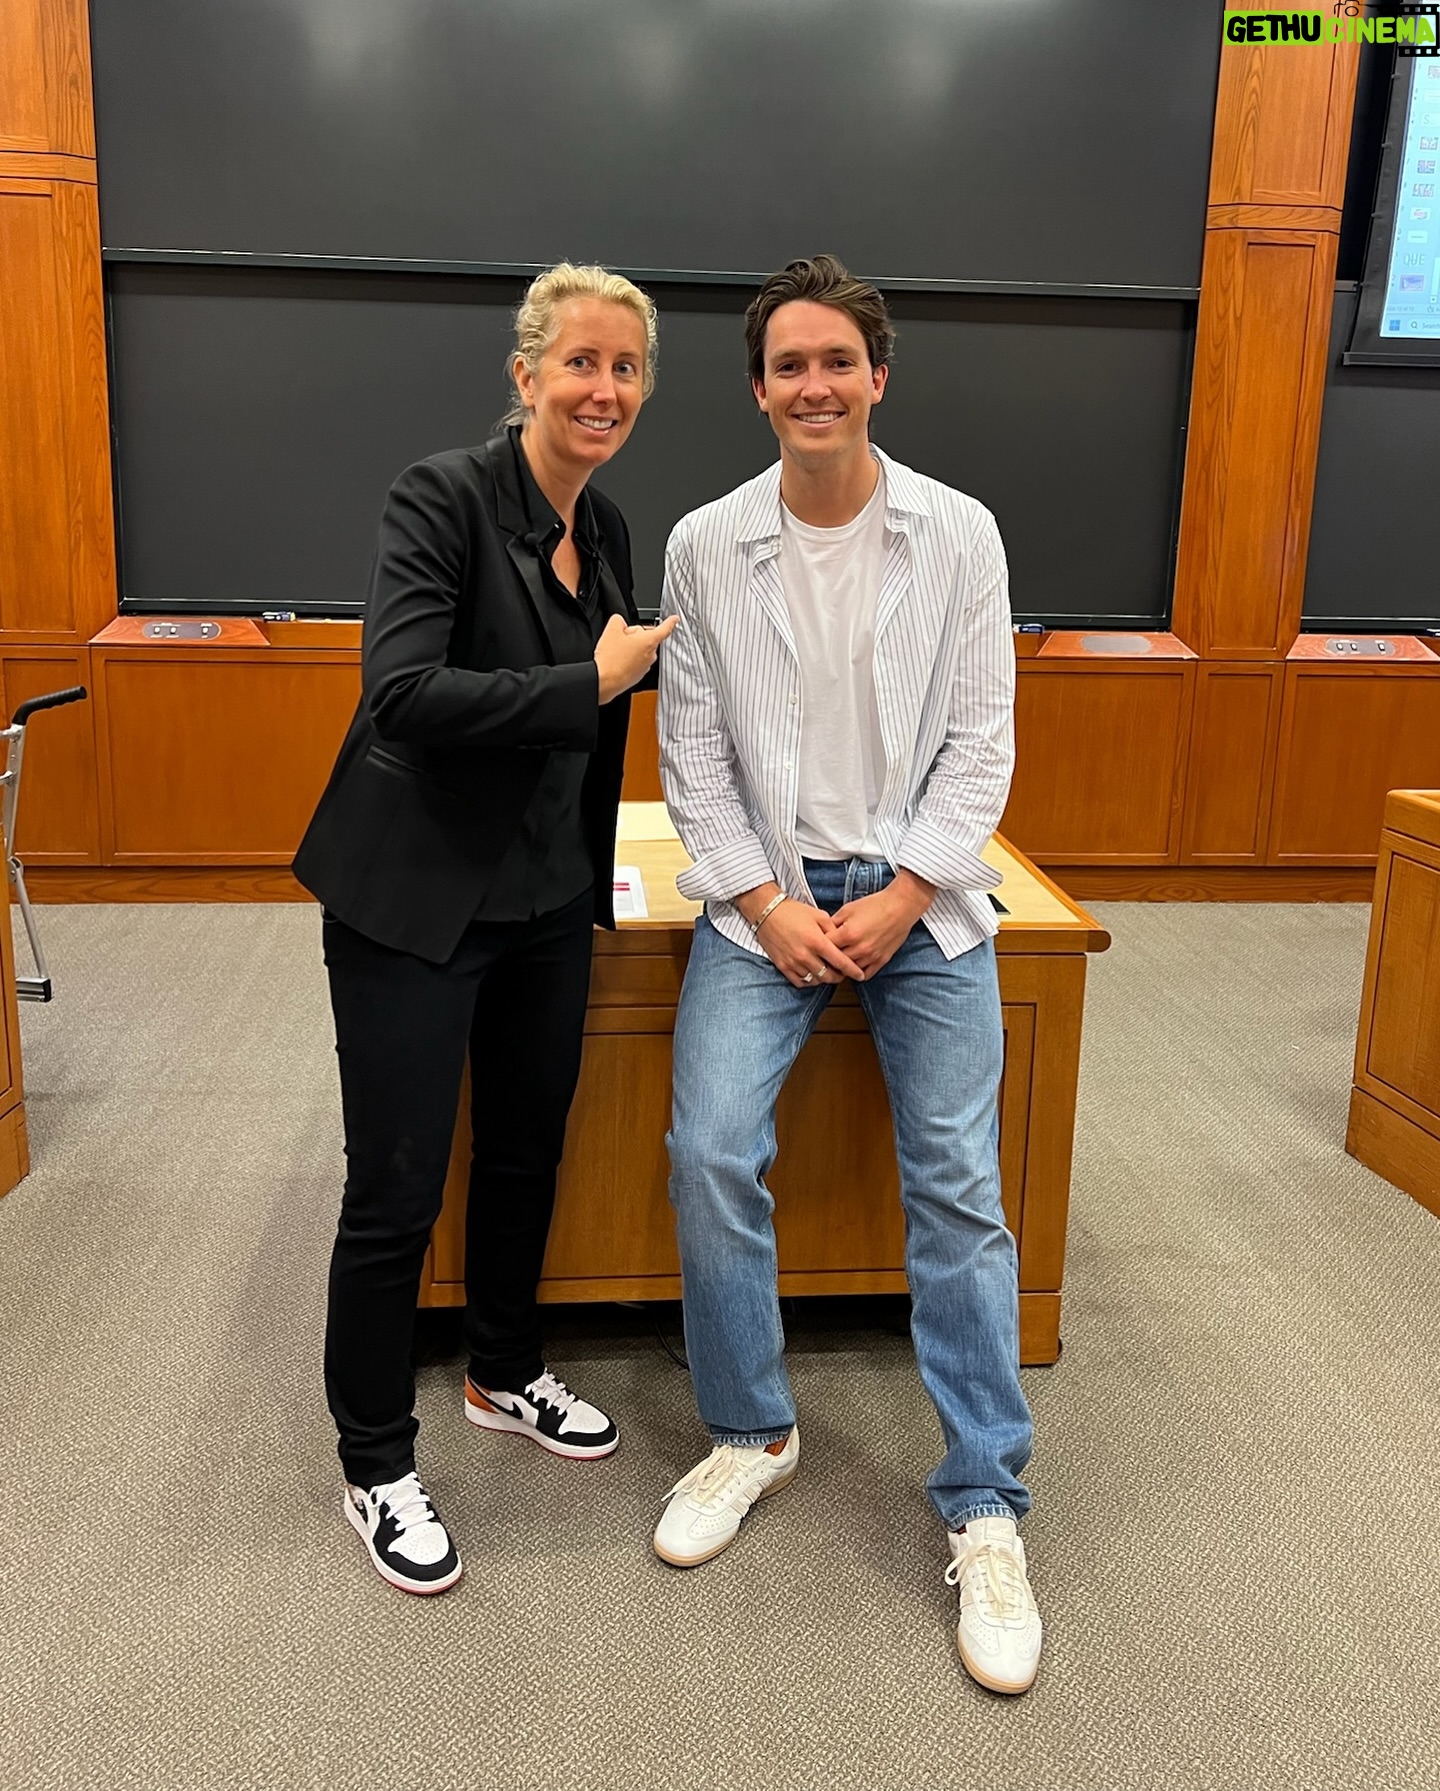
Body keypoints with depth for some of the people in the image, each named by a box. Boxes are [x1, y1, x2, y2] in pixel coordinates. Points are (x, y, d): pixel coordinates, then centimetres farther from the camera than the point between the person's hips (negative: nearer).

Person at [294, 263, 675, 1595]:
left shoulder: (607, 530, 8)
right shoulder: (445, 497, -14)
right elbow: (402, 692, -27)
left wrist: (595, 875, 22)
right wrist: (593, 683, -23)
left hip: (548, 897, 7)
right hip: (414, 898, -7)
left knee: (528, 1155, 19)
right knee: (396, 1191, 2)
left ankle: (506, 1375, 42)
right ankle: (377, 1463, 22)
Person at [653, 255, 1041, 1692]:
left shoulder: (958, 534, -1)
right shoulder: (705, 545, 0)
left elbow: (980, 738, -2)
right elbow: (693, 751, 1)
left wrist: (903, 898, -11)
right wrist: (765, 903, -8)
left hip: (921, 896, 0)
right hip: (767, 895, 1)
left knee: (958, 1186, -3)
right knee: (710, 1155, -12)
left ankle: (984, 1509, 9)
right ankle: (751, 1433, 13)